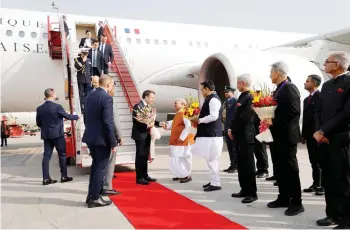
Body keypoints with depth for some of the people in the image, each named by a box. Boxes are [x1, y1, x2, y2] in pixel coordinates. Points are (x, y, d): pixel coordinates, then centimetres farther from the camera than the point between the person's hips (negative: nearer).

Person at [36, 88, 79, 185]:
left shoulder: (39, 108, 2)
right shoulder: (57, 106, -14)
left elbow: (38, 123, 8)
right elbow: (67, 116, -4)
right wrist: (77, 116, 13)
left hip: (46, 135, 5)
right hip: (57, 134, -5)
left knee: (46, 156, 6)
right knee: (62, 155, 6)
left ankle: (46, 178, 6)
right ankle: (64, 176, 11)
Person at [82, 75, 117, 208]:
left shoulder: (89, 96, 9)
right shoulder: (107, 98, -16)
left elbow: (86, 118, 14)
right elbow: (108, 122, -20)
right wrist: (113, 143, -15)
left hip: (90, 137, 8)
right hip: (102, 139, -8)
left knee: (95, 165, 21)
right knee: (101, 168, 4)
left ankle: (91, 195, 27)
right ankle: (95, 199, 12)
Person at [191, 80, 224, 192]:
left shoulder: (213, 99, -15)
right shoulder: (210, 99, 16)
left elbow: (214, 116, -25)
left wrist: (200, 120, -14)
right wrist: (200, 119, 10)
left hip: (212, 134, -10)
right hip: (209, 133, 10)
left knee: (212, 159, -6)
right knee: (211, 159, 15)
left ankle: (216, 184, 1)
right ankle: (213, 181, 24)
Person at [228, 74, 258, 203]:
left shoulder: (248, 98, -15)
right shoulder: (242, 97, 14)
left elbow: (244, 118, -21)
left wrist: (233, 130, -10)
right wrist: (232, 130, 5)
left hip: (245, 136, -9)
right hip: (240, 136, 9)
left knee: (248, 165, -2)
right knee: (241, 164, 14)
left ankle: (252, 193, 6)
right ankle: (245, 190, 24)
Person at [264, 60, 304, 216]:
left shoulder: (290, 88, -13)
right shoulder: (278, 90, 15)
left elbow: (294, 111, -22)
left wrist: (274, 121, -20)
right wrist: (269, 120, 2)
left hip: (287, 135, -9)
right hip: (278, 135, 9)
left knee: (290, 168, -2)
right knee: (280, 168, 14)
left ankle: (297, 202, 8)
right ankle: (284, 198, 24)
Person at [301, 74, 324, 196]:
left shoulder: (321, 96, -7)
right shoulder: (306, 99, 18)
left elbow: (322, 115, -15)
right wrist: (303, 134, 14)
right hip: (309, 134, 8)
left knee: (321, 161, -1)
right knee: (314, 161, 11)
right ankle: (316, 184, 18)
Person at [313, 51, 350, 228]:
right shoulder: (326, 85, 16)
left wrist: (324, 131, -14)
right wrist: (319, 132, -3)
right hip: (324, 139, 7)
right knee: (329, 180, 12)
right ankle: (333, 214, 24)